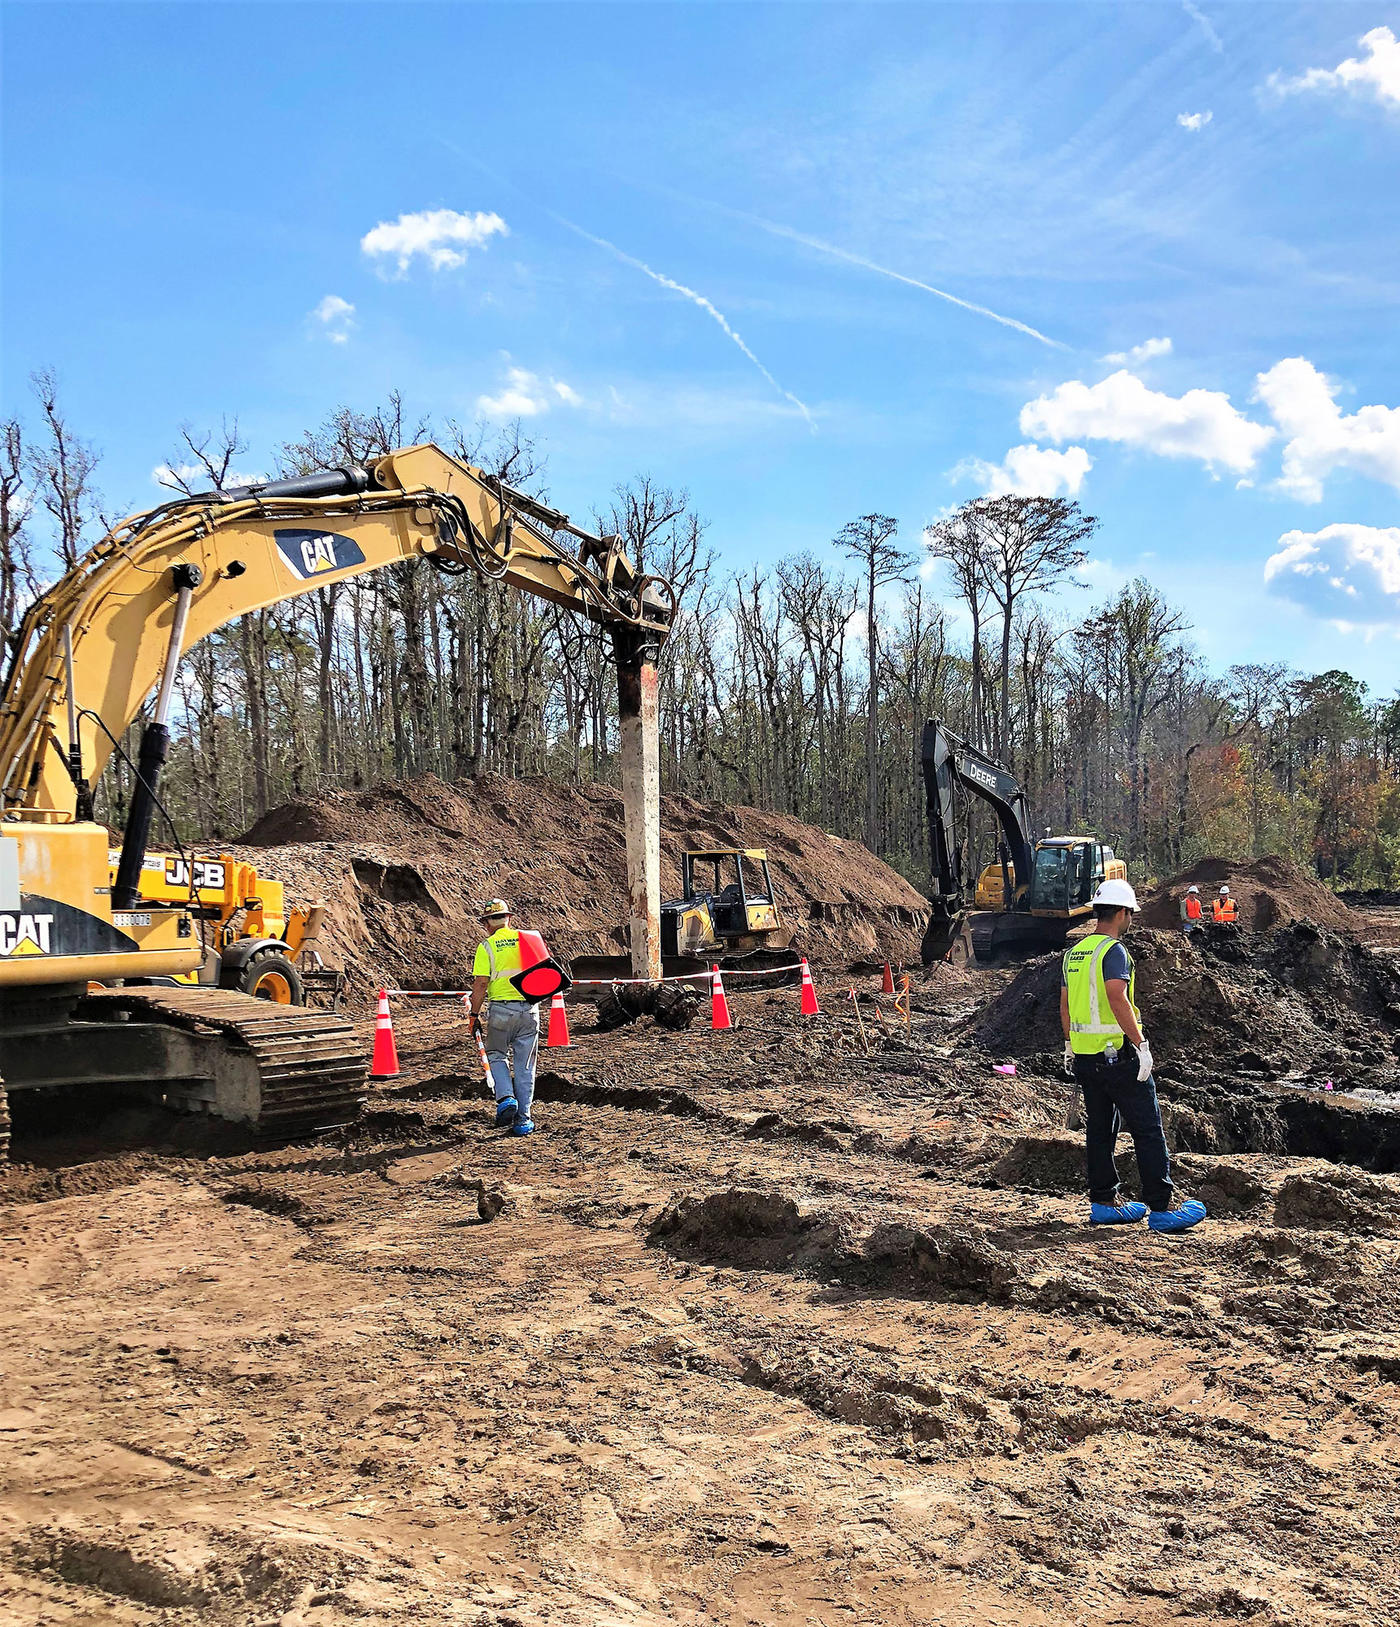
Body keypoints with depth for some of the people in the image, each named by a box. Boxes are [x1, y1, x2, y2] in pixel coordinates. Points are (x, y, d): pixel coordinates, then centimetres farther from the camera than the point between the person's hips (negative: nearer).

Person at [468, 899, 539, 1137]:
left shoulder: (487, 946, -4)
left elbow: (481, 983, -9)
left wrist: (474, 1014, -2)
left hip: (501, 1008, -3)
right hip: (529, 1009, 3)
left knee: (497, 1055, 18)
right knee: (524, 1066, 10)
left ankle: (505, 1099, -3)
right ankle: (523, 1119, 12)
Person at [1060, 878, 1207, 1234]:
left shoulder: (1074, 952, 12)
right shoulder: (1113, 950, -13)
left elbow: (1065, 1005, 17)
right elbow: (1117, 997, -26)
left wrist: (1071, 1047, 25)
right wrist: (1141, 1043, -23)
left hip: (1085, 1057, 8)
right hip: (1118, 1054, -8)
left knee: (1099, 1128, 14)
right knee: (1148, 1131, -2)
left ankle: (1103, 1203, 19)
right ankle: (1161, 1208, 0)